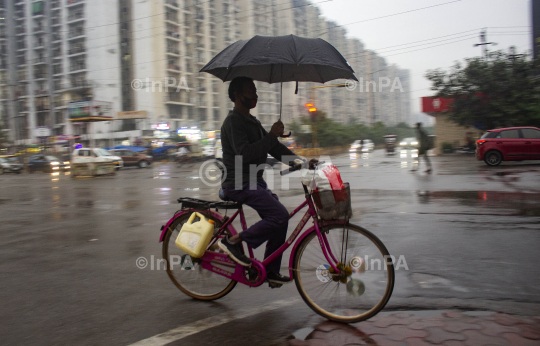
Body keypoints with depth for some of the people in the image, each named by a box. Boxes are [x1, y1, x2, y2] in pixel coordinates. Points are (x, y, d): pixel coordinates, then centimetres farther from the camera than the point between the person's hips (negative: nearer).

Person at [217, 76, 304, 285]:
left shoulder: (252, 121, 18)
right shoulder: (234, 121, -12)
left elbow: (274, 148, 16)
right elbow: (244, 153, -26)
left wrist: (299, 161, 5)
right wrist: (272, 135, -24)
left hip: (254, 182, 10)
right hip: (239, 184, -10)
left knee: (279, 220, 6)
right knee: (279, 215, -21)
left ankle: (271, 271, 16)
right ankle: (234, 241, -10)